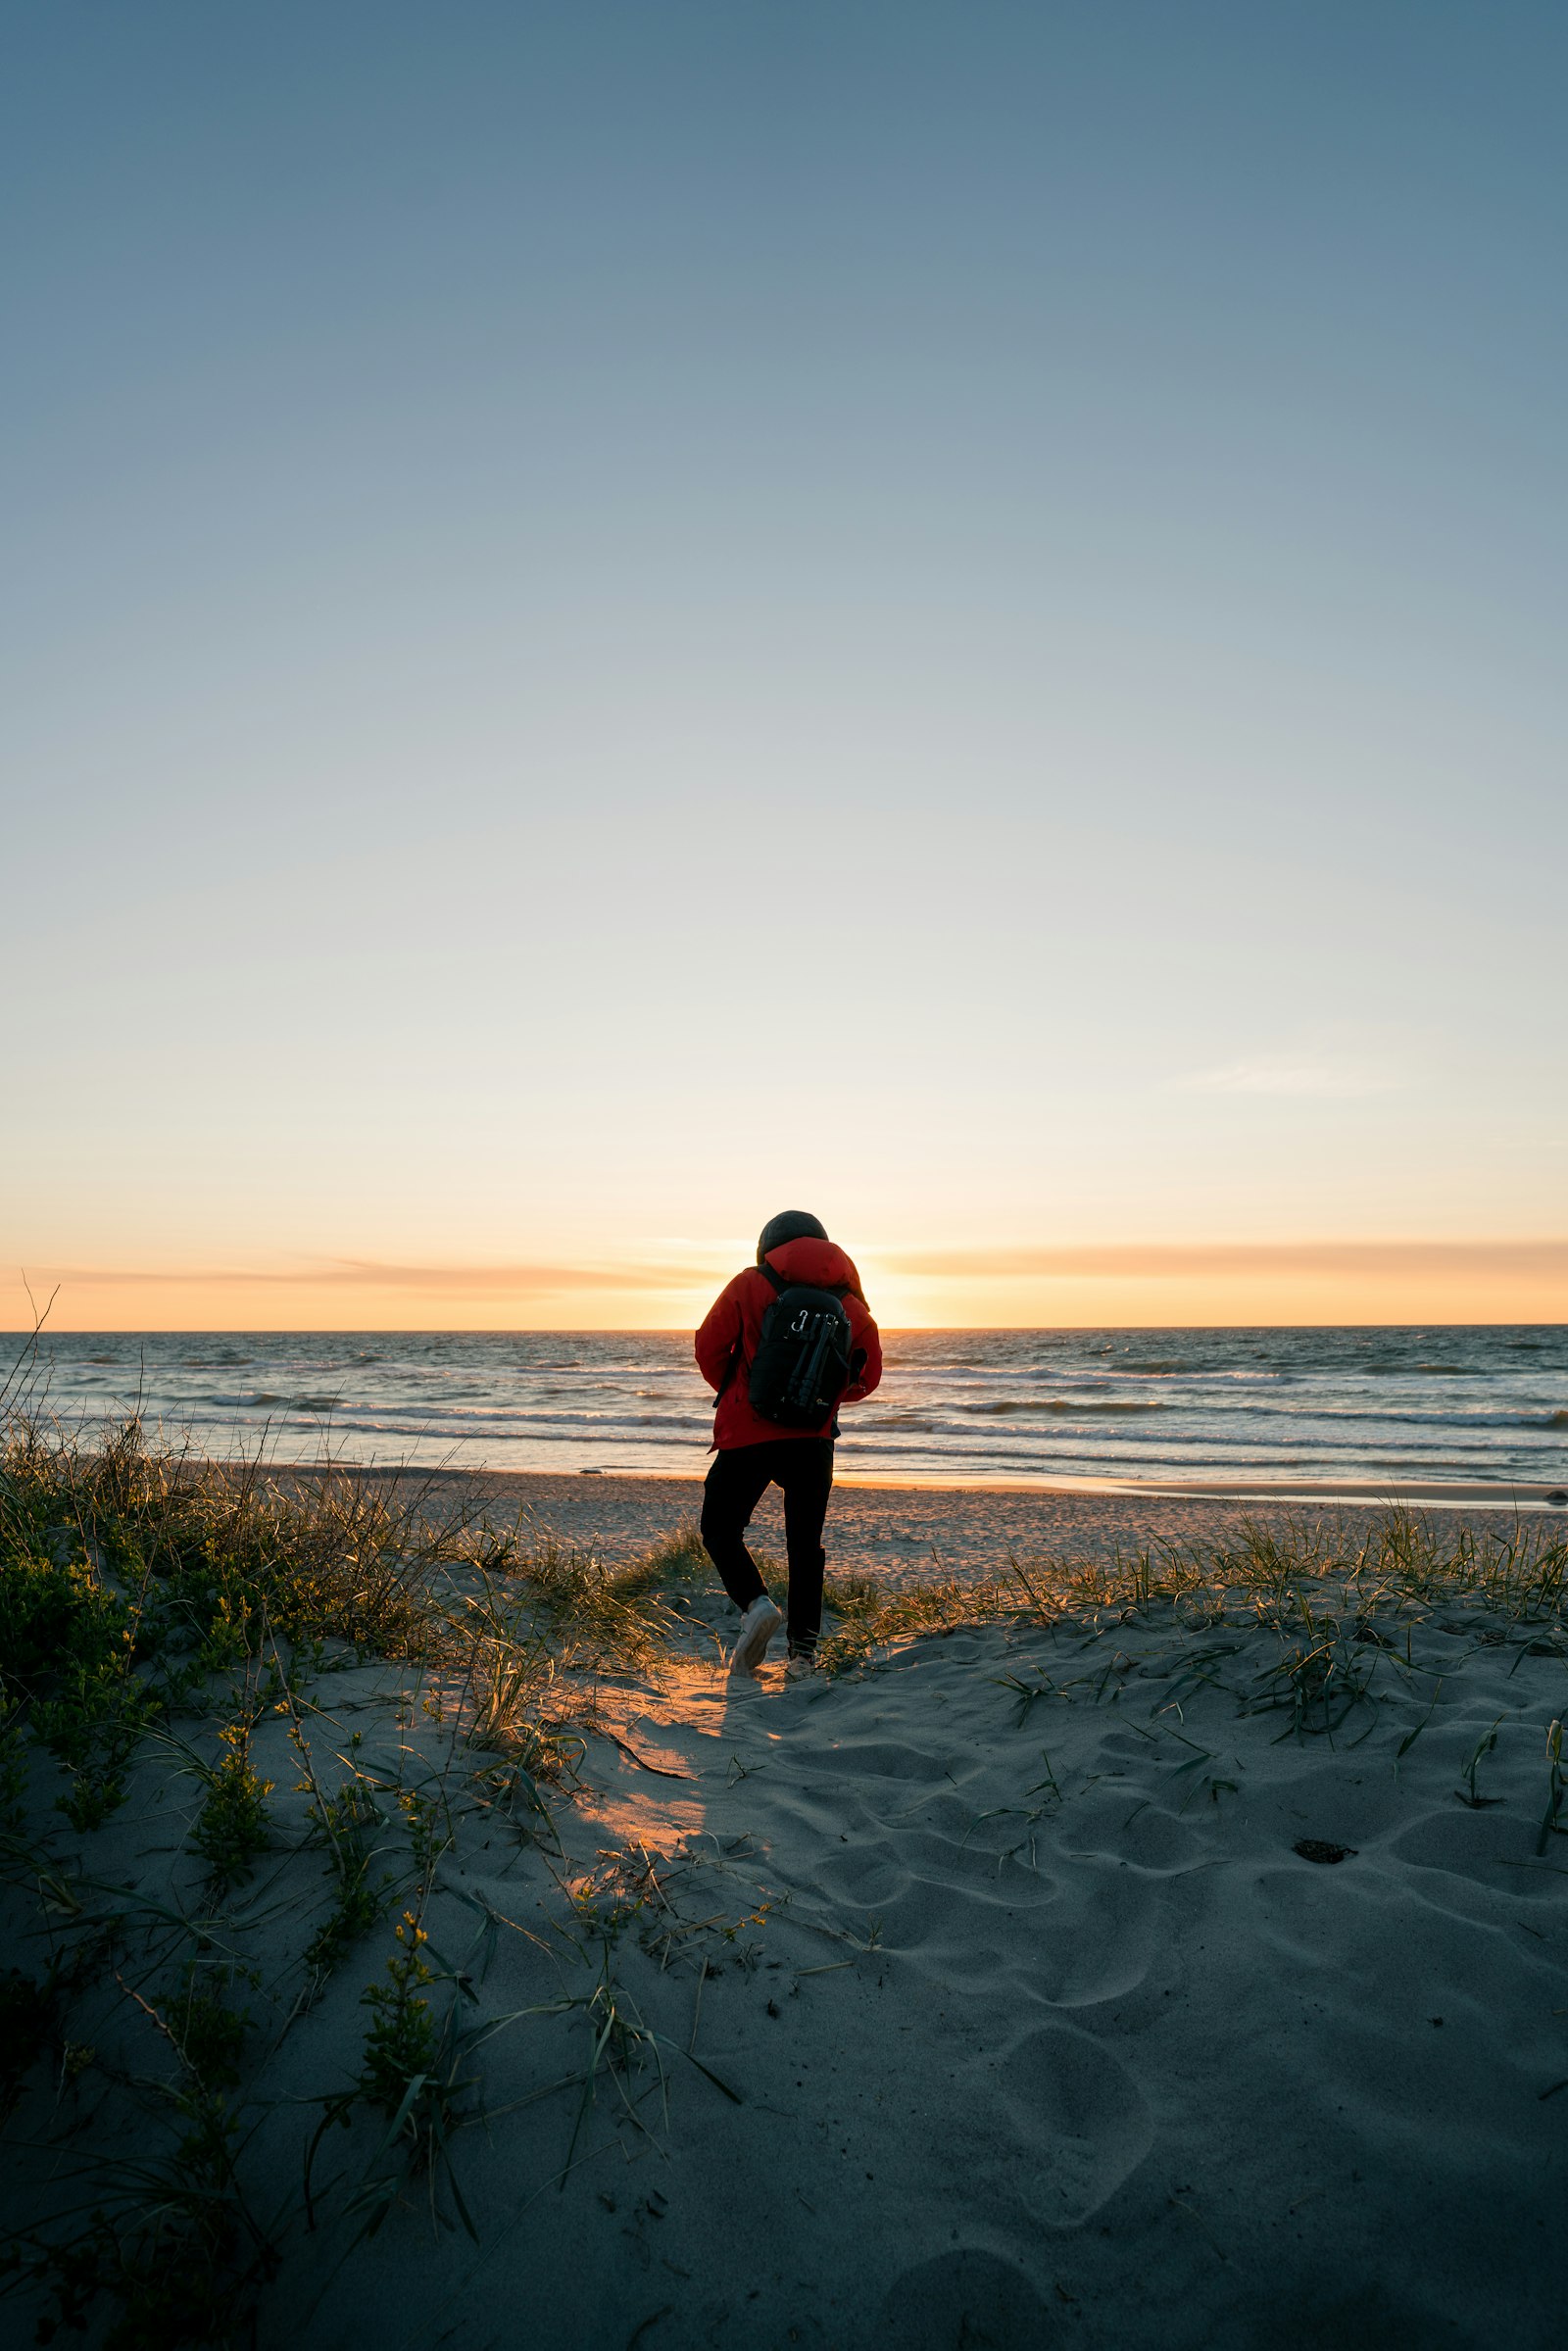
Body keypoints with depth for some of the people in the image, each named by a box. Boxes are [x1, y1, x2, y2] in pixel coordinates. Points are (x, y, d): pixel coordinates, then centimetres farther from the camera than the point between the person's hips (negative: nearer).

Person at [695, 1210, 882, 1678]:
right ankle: (803, 1653, 14)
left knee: (719, 1529, 14)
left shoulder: (749, 1285, -1)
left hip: (747, 1433, -3)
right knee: (805, 1543, 15)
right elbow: (867, 1376, 10)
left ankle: (755, 1604, -8)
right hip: (814, 1438, 3)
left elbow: (709, 1347, -3)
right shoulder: (851, 1302, 6)